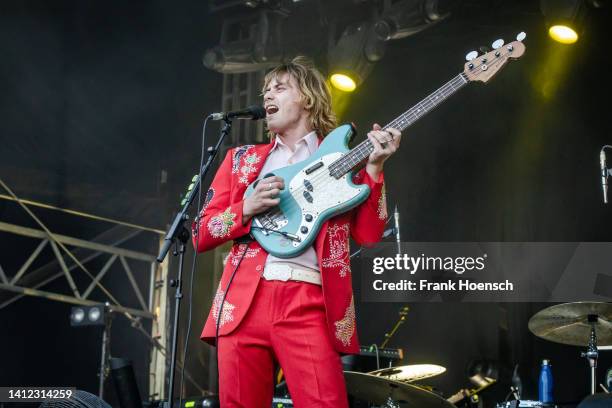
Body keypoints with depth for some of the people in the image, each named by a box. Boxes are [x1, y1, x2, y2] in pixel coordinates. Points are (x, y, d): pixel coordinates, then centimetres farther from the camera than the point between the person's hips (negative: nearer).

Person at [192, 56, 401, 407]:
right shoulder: (242, 158, 20)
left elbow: (369, 234, 4)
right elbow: (201, 235, 15)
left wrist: (374, 168, -6)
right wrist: (247, 208, -3)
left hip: (310, 303, -2)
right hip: (243, 301, 3)